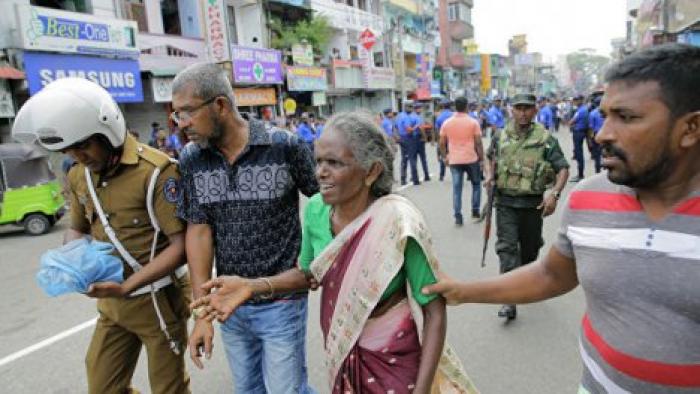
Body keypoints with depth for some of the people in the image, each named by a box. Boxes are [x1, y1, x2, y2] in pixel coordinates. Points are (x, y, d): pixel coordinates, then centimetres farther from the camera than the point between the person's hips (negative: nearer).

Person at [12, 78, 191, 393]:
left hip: (157, 300, -6)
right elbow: (77, 228, 18)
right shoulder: (78, 176, 3)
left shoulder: (155, 170, -21)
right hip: (111, 303, 7)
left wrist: (127, 286, -27)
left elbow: (181, 244, -21)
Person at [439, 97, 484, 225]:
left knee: (456, 188, 4)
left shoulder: (447, 123, 2)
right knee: (476, 184, 19)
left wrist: (446, 156, 17)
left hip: (454, 160, 1)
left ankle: (458, 216, 1)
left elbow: (442, 143, 4)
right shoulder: (473, 122, -4)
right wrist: (481, 158, 2)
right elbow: (478, 143, -6)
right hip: (471, 159, -1)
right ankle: (475, 211, 19)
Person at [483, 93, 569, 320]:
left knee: (530, 248, 15)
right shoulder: (500, 137, 1)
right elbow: (492, 157, 21)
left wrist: (555, 194, -21)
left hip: (532, 204, 0)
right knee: (507, 247, -8)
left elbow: (563, 168, -6)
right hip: (505, 203, 1)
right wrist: (490, 176, 2)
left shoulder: (545, 139, -6)